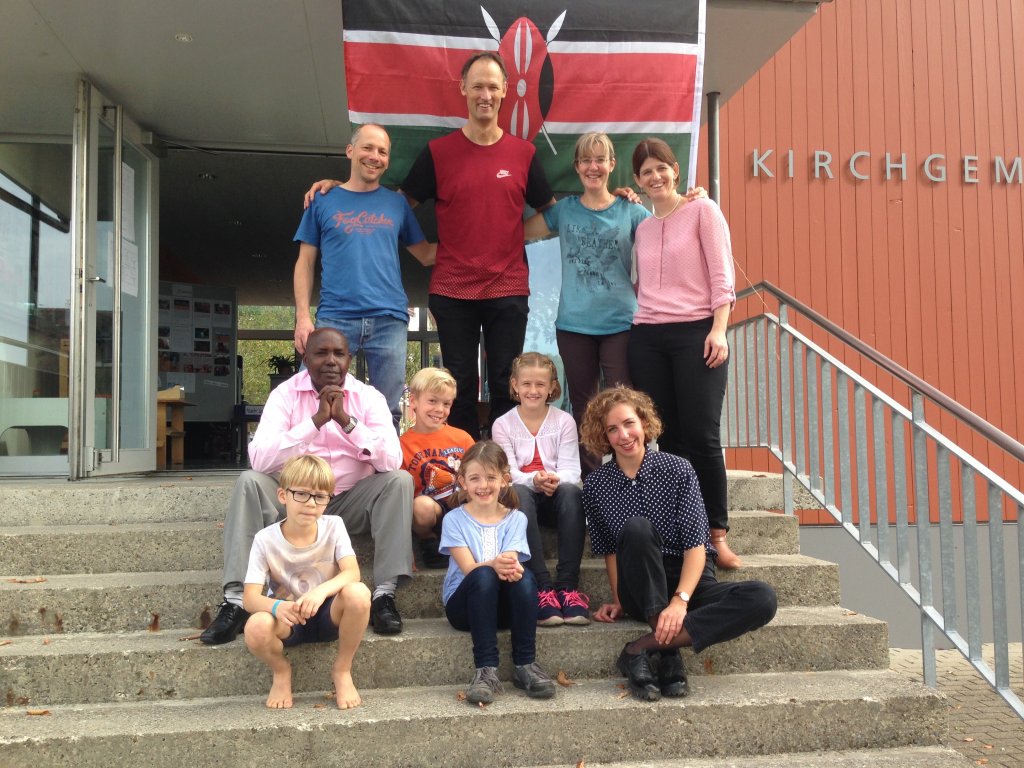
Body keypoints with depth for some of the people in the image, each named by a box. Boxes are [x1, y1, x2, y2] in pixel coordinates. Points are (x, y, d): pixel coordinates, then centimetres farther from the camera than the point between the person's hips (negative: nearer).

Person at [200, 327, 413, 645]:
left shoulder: (368, 397, -7)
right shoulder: (285, 394, -8)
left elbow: (393, 461, -21)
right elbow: (260, 460, -24)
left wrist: (347, 420, -29)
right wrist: (316, 421, -30)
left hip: (351, 502, 0)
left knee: (400, 480, -24)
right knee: (249, 481, -25)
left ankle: (384, 594, -23)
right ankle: (235, 601, -25)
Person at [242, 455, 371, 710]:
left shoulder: (334, 527, -9)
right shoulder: (265, 540, -12)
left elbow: (352, 572, -22)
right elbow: (250, 598, -17)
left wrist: (322, 591, -42)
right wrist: (278, 606, -40)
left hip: (329, 614, 1)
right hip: (287, 617, -1)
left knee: (358, 593, -33)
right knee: (256, 629, -36)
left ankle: (342, 670, -7)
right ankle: (281, 671, 2)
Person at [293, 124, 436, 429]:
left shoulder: (397, 203, 15)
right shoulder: (323, 201, 11)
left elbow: (426, 255, 16)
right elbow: (305, 263, 9)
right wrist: (302, 316, -2)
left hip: (389, 320, 1)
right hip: (335, 319, -1)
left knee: (387, 413, 3)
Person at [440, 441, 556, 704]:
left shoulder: (516, 519, 6)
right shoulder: (454, 519, 0)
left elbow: (511, 562, -10)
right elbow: (468, 568, -13)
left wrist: (510, 567, -36)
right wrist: (494, 565, -37)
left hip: (504, 605, 2)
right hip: (465, 603, -2)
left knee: (524, 576, -31)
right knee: (484, 575, -34)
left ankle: (526, 665, -23)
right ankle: (487, 670, -35)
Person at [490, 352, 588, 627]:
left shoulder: (564, 421, 4)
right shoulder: (503, 424, 3)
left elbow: (571, 470, -6)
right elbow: (509, 473, -7)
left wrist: (555, 479, -30)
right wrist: (534, 480, -30)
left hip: (556, 494, 1)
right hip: (524, 494, 0)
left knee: (572, 492, -35)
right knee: (518, 493, -37)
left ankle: (568, 586, -36)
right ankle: (542, 588, -42)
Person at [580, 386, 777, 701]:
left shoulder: (678, 470, -4)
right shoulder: (595, 485, 2)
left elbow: (696, 545, -10)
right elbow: (609, 549, 7)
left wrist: (680, 600, -23)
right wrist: (618, 600, -8)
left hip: (689, 582, 1)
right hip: (642, 592, -1)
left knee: (762, 599, -28)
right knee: (636, 528, -32)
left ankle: (644, 648, -29)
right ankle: (668, 655, -30)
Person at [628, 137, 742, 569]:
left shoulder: (702, 211, 4)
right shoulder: (641, 228, 18)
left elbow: (721, 276, -4)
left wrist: (718, 330, -12)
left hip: (696, 332, -4)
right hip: (647, 338, 4)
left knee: (702, 436, -8)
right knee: (667, 438, 2)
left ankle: (717, 533, 1)